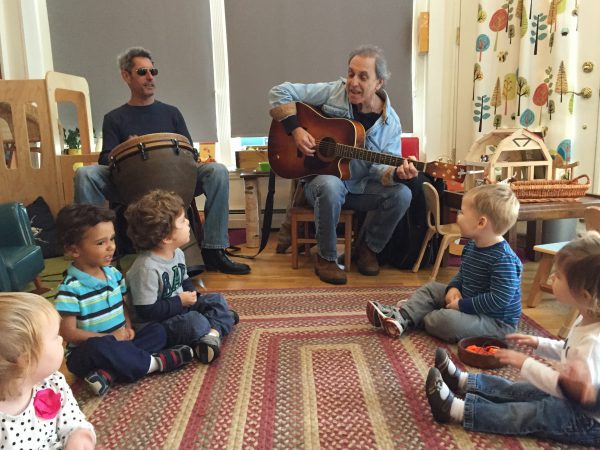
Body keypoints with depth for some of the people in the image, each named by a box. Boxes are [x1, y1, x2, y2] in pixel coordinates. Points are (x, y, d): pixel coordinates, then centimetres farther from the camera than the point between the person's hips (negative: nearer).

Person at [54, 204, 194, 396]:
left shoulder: (113, 273, 3)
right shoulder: (71, 288, -18)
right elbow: (68, 332, -19)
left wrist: (128, 328, -5)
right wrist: (110, 336, -20)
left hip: (118, 343, 7)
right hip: (85, 354, -7)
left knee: (158, 331, -9)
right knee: (98, 347, -38)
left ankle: (107, 374, -26)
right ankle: (153, 363, -21)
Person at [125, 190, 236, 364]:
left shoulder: (177, 253, 0)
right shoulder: (147, 267, -28)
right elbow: (146, 312, -26)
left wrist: (191, 294, -3)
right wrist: (180, 301, -20)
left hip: (180, 307, 9)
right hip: (155, 324, -9)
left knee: (217, 300, 0)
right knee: (195, 322, -33)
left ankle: (212, 332, -22)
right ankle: (220, 320, -6)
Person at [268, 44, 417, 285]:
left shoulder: (390, 122, -1)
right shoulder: (332, 92, -8)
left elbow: (381, 166, -6)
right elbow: (279, 93, -6)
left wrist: (397, 173, -30)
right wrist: (296, 129, -19)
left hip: (362, 183, 3)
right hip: (322, 175, -3)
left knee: (402, 193, -22)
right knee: (330, 187, -39)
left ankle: (369, 248, 4)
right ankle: (327, 257, -15)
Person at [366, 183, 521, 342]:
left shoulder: (504, 259, -27)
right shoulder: (472, 245, 2)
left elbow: (499, 300, -30)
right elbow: (462, 273, 16)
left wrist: (462, 305, -24)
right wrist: (453, 287, -5)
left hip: (496, 322, -9)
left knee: (445, 320, -31)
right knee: (432, 289, 13)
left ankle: (415, 316, -1)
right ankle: (401, 316, -4)